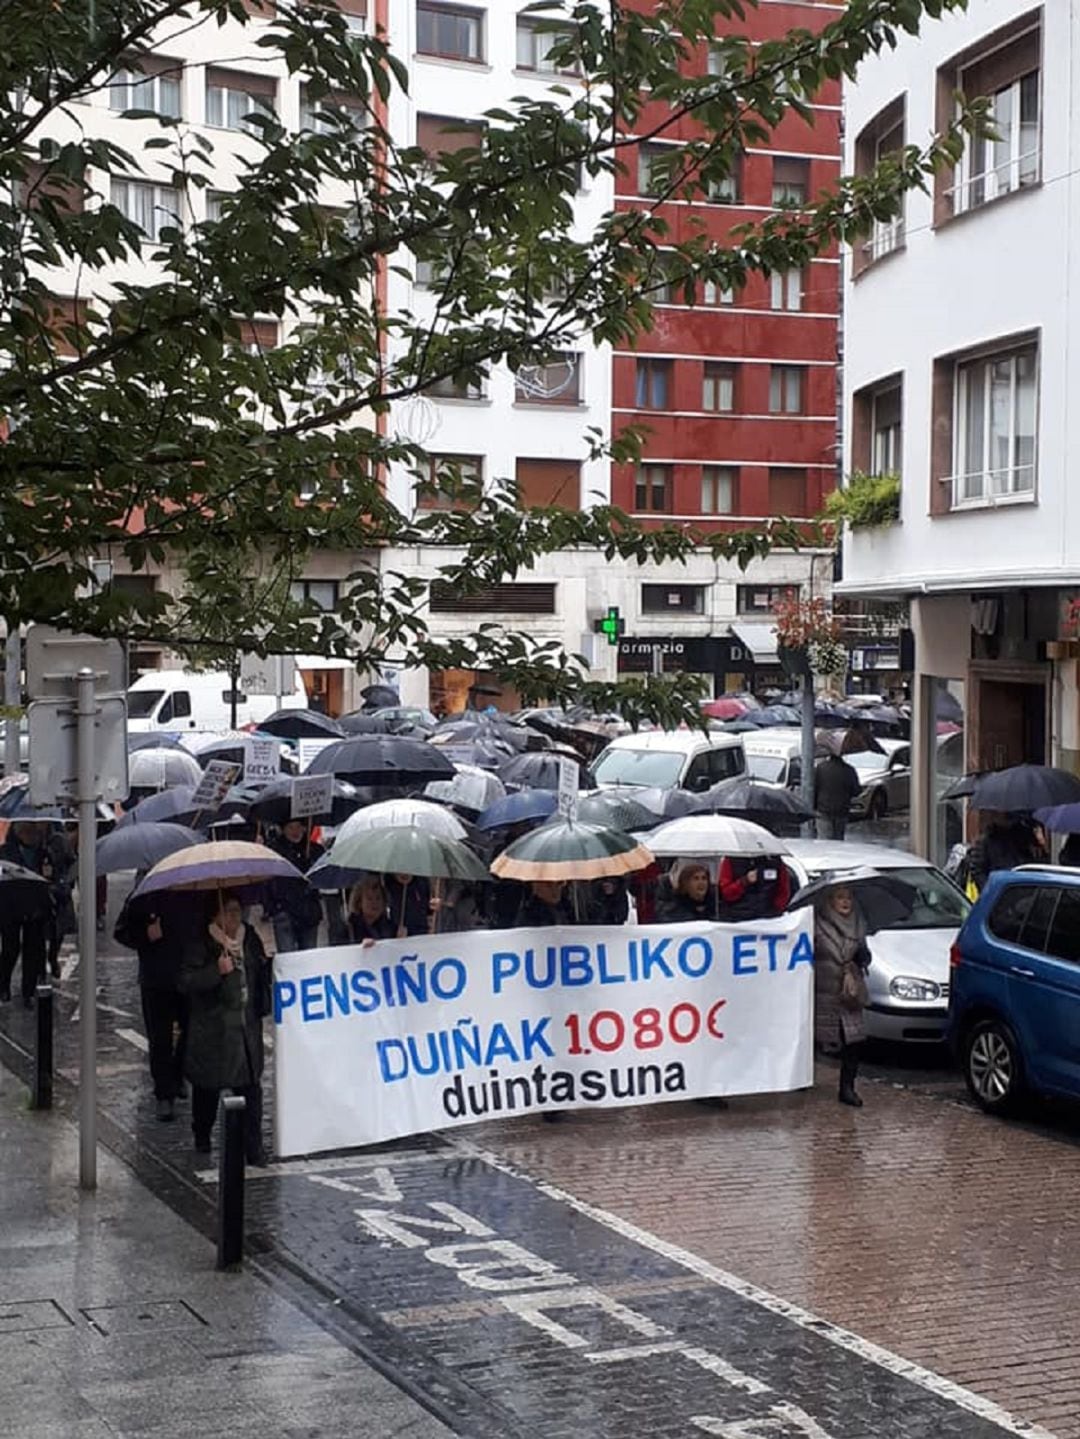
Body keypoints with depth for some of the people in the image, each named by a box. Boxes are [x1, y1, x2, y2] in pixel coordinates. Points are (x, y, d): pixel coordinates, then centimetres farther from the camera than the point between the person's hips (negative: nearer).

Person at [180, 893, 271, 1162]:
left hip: (247, 1026, 3)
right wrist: (217, 971, -26)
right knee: (208, 1085, 11)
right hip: (213, 1027, -3)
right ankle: (202, 1138, 32)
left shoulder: (250, 938, 9)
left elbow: (261, 973, 26)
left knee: (250, 1085, -2)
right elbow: (186, 983, -15)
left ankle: (253, 1147, 3)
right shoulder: (201, 944, -8)